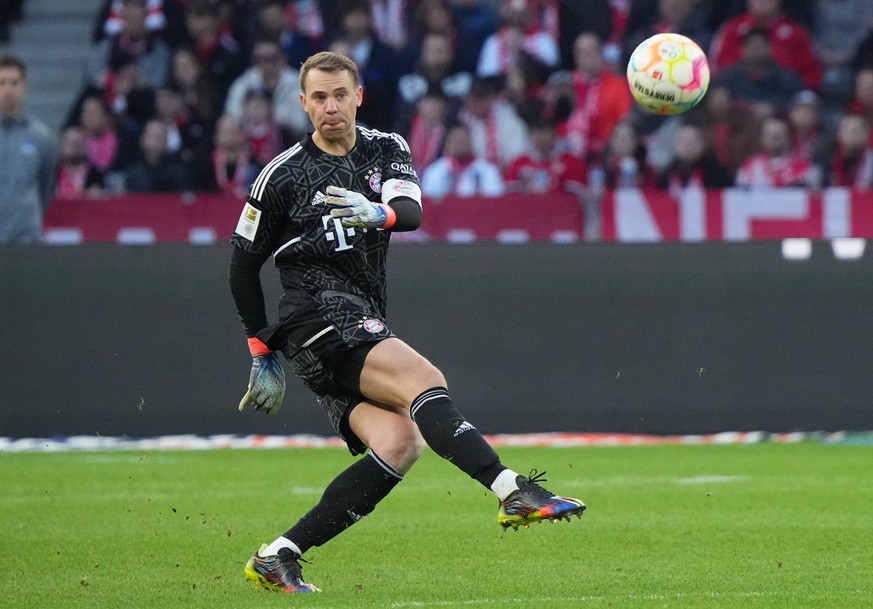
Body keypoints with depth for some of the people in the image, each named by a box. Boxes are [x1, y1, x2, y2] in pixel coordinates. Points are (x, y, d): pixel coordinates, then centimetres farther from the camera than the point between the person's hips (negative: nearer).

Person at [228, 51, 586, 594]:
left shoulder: (387, 151, 12)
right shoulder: (283, 175, 3)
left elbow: (412, 212, -9)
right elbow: (244, 267, 11)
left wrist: (381, 213, -33)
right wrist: (263, 354, 10)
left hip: (365, 327, 5)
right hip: (320, 318, -5)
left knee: (398, 443, -16)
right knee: (425, 379, -28)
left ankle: (278, 557, -13)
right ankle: (512, 493, -45)